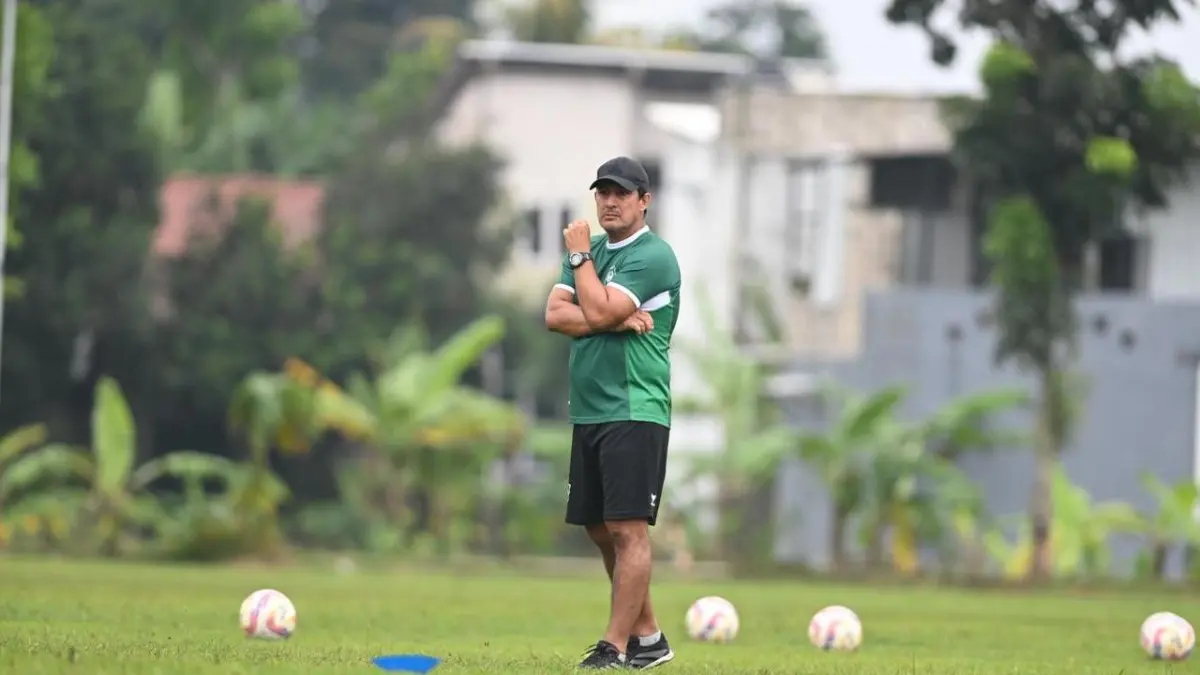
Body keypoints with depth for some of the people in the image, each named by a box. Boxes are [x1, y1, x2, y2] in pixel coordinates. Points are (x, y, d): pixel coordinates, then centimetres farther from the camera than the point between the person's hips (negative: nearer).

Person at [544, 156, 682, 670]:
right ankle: (648, 637, 21)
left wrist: (579, 255, -5)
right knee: (601, 530, 11)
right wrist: (617, 321, -12)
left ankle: (617, 647, -13)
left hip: (634, 411, -9)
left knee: (628, 528, -11)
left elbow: (597, 311, -19)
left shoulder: (653, 257, -8)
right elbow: (555, 315, 3)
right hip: (587, 412, 9)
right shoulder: (591, 251, 16)